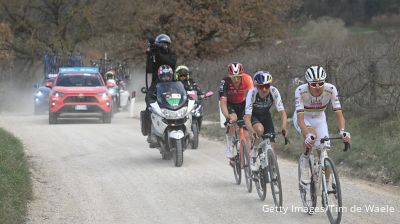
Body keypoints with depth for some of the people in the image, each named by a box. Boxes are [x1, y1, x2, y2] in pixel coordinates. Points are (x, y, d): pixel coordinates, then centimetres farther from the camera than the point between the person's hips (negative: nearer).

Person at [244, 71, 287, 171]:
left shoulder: (274, 92, -28)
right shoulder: (252, 93, -34)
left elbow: (282, 111, -31)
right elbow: (247, 116, -38)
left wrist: (283, 127, -49)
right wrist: (250, 131, -57)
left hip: (265, 115, 3)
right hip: (253, 116, -3)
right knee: (260, 130, -34)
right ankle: (252, 159, -17)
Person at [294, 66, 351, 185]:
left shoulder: (330, 89, -28)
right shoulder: (301, 91, -33)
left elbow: (338, 113, -30)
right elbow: (300, 117, -39)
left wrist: (342, 131, -49)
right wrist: (307, 135, -57)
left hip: (319, 118, 2)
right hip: (303, 118, -2)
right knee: (312, 135, -36)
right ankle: (304, 160, -10)